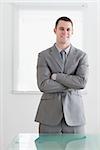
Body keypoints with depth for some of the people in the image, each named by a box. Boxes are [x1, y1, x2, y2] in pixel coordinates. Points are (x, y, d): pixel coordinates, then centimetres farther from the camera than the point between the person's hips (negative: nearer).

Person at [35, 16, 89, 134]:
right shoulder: (44, 56, 3)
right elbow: (43, 85, -9)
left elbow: (82, 82, -9)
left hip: (74, 115, 1)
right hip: (49, 116, 0)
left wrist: (56, 76, -10)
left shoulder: (81, 56, 6)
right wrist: (71, 85, -8)